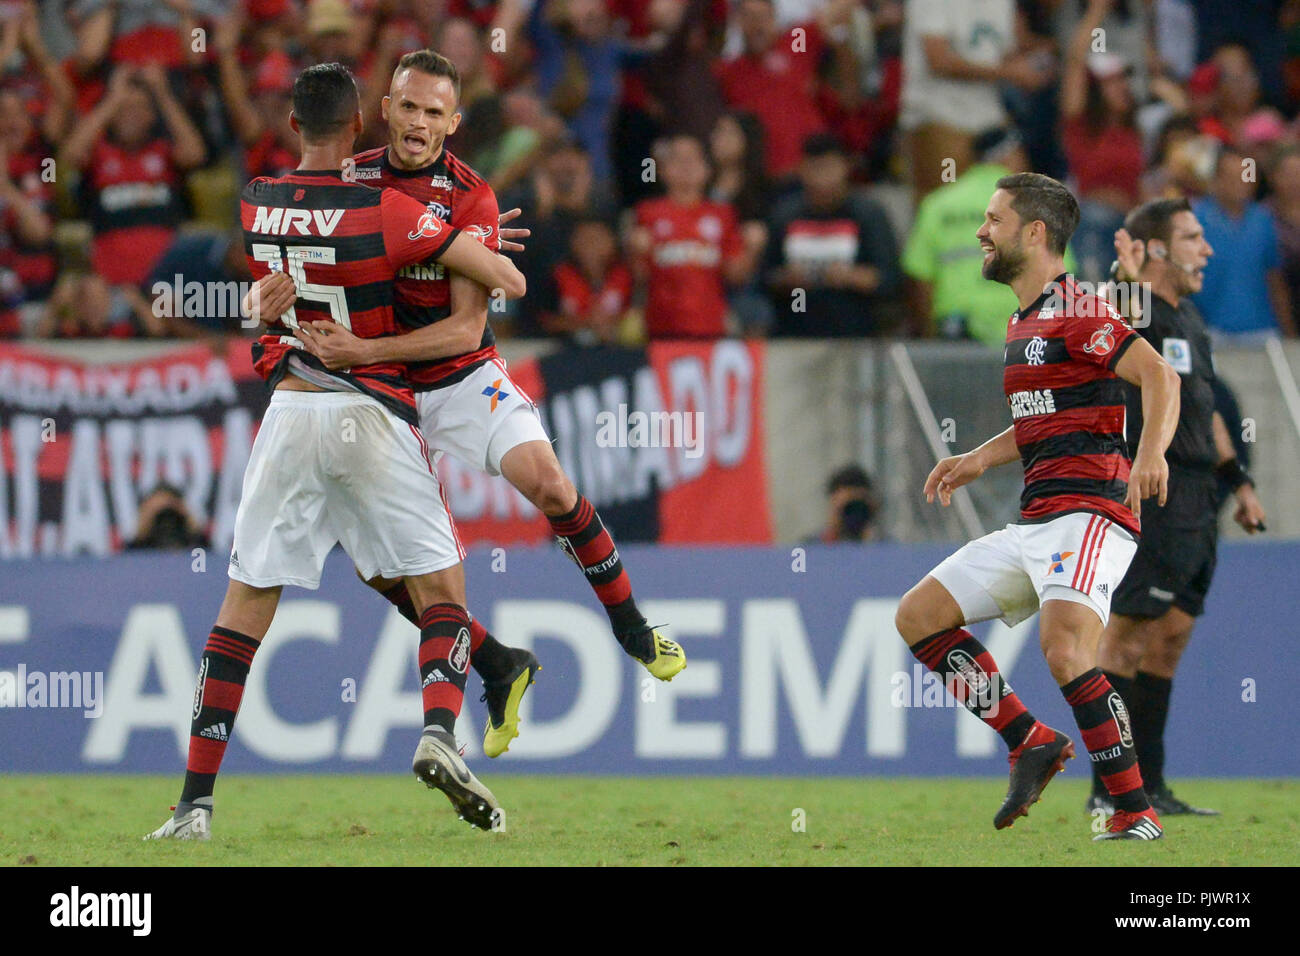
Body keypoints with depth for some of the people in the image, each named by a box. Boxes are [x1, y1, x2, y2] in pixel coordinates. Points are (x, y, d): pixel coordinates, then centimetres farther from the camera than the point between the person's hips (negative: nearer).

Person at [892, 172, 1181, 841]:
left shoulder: (1076, 312, -9)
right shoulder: (1022, 323, 21)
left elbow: (1159, 376, -20)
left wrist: (1151, 451, -37)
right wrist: (979, 461, 21)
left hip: (1089, 512, -10)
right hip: (1035, 522, 10)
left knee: (1063, 647, -29)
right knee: (917, 615, 5)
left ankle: (1135, 814, -23)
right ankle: (1031, 743, 6)